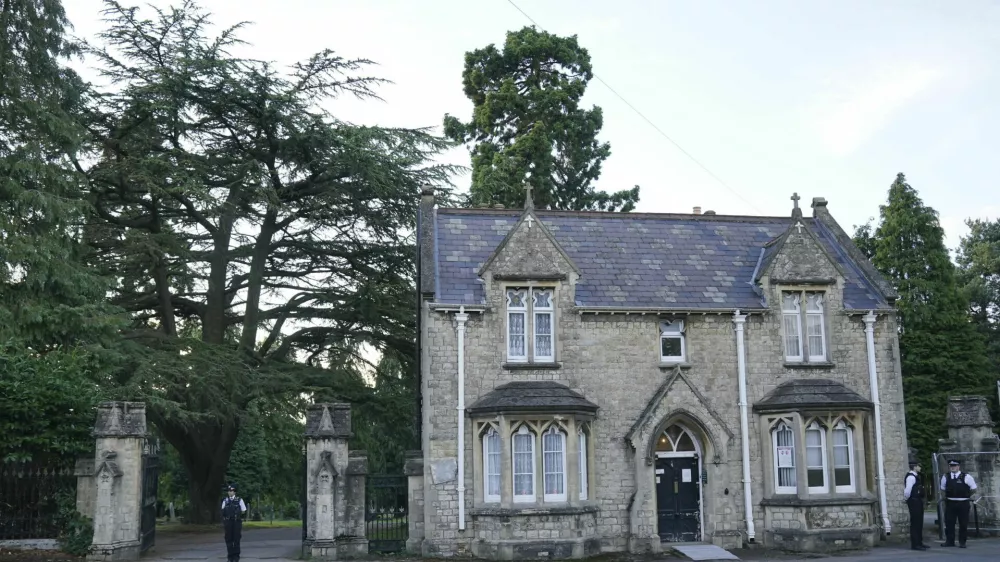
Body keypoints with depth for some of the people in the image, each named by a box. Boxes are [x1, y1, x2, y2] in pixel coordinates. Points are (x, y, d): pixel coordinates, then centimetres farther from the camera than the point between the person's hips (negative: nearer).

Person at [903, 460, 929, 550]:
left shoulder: (915, 476, 15)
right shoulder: (911, 477, -18)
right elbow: (907, 490, -25)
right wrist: (906, 499, -10)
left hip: (918, 502, 10)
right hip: (914, 502, -10)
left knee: (919, 523, 16)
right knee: (915, 523, -7)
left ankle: (919, 543, 24)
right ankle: (915, 544, -3)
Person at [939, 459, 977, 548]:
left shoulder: (966, 477, -6)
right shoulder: (945, 477, 3)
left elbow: (973, 489, 4)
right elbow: (943, 489, 19)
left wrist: (966, 495, 8)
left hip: (963, 503, -2)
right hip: (950, 503, 2)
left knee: (963, 524, 4)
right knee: (949, 523, 4)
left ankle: (962, 542, 14)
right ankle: (949, 541, 13)